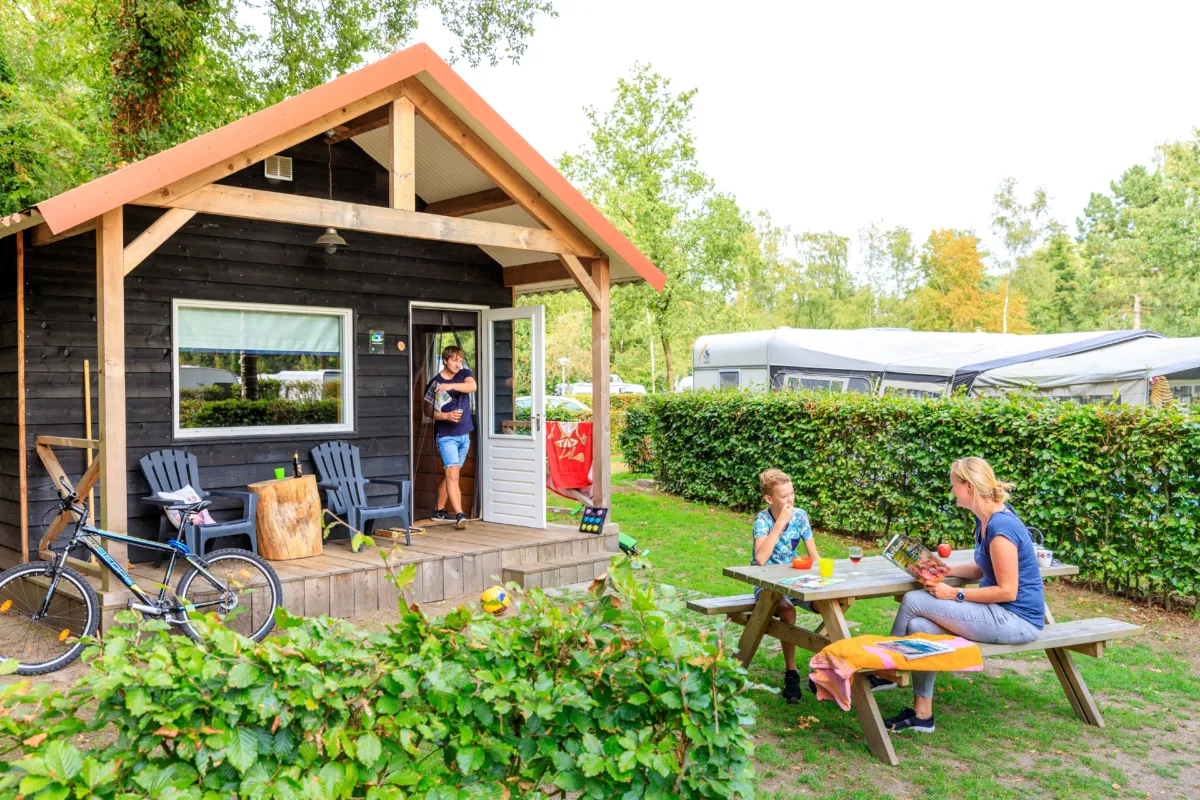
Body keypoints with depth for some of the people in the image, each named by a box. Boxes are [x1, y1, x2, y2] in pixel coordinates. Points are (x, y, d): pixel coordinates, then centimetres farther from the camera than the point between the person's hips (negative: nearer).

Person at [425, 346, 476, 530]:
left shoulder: (464, 374, 4)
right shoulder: (435, 382, -4)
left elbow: (473, 386, -19)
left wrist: (451, 385, -33)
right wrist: (447, 416, -22)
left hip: (464, 435, 4)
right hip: (446, 435, -4)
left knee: (450, 474, 14)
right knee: (452, 474, -15)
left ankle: (439, 510, 26)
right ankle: (459, 515, -20)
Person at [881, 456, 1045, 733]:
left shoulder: (1001, 527, -22)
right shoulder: (985, 519, 8)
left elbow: (1008, 591, -21)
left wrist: (955, 594, -19)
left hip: (1017, 619, -9)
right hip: (999, 613, 9)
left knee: (913, 601, -15)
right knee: (918, 626, -9)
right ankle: (922, 714, -4)